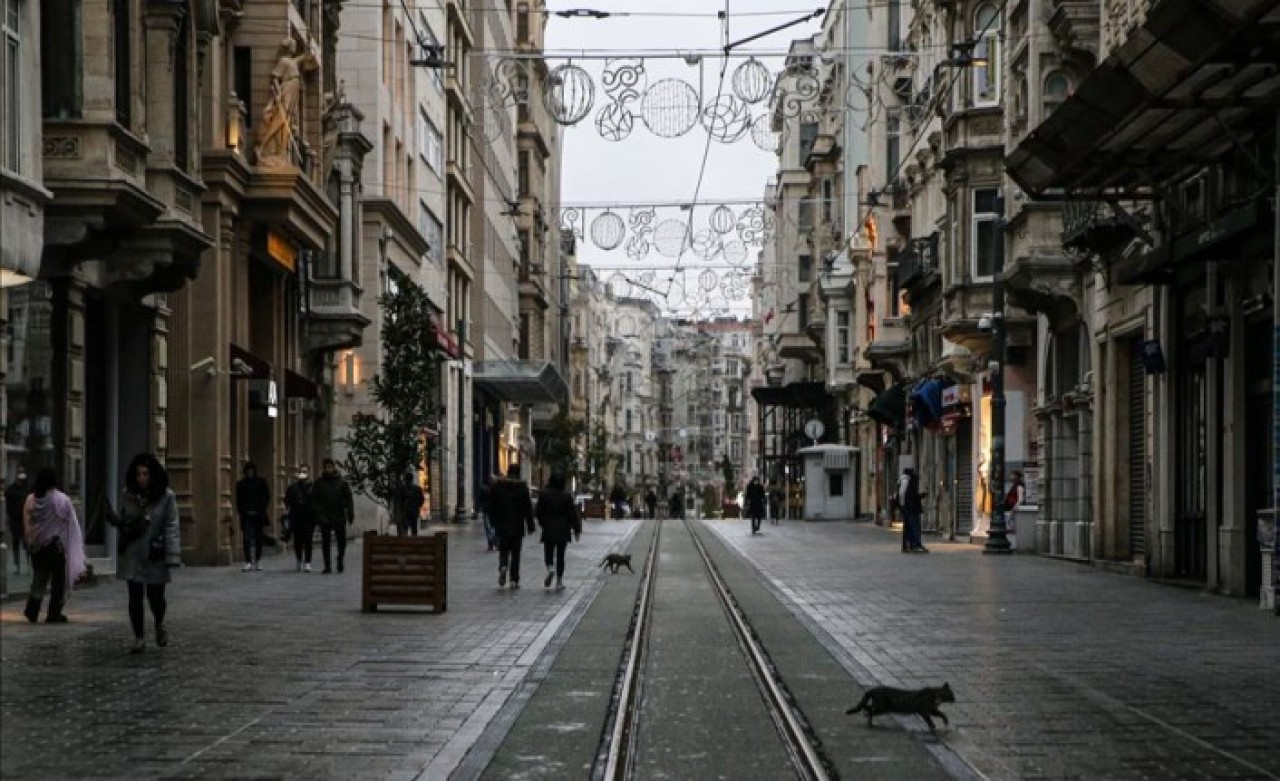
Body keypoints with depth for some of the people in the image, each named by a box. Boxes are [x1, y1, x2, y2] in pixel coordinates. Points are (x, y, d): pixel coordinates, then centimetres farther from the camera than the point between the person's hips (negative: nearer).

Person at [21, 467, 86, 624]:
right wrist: (74, 546, 2)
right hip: (56, 545, -4)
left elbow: (26, 525, 3)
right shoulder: (62, 499, -11)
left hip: (37, 546, 4)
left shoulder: (31, 500, -1)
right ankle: (54, 614, 6)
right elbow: (71, 524, -7)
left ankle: (32, 611, 5)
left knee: (39, 577, 15)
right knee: (58, 581, 6)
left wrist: (29, 542, 13)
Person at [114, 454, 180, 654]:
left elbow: (172, 528, -8)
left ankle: (159, 624, 36)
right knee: (135, 597, 1)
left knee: (155, 596, 4)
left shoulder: (166, 497, -5)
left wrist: (172, 557, -14)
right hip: (132, 555, 2)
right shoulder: (128, 496, 3)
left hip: (155, 556, -2)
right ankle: (139, 638, 12)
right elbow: (121, 522, 13)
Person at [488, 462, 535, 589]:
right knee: (515, 552, 5)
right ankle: (514, 580, 3)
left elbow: (491, 506, 5)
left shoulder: (497, 486, 1)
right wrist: (530, 526, 1)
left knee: (503, 550, 12)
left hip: (502, 525, 1)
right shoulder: (522, 487, -5)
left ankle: (503, 567, -18)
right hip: (517, 526, -1)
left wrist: (494, 522, 15)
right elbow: (528, 508, -5)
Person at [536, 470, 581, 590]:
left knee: (548, 553, 9)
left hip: (548, 530, 0)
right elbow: (572, 514, -4)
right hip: (563, 530, 0)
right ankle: (559, 581, 8)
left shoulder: (544, 494, -6)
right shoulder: (567, 496, -7)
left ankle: (550, 568, -23)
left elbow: (539, 513, 1)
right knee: (560, 555, 8)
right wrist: (577, 530, 5)